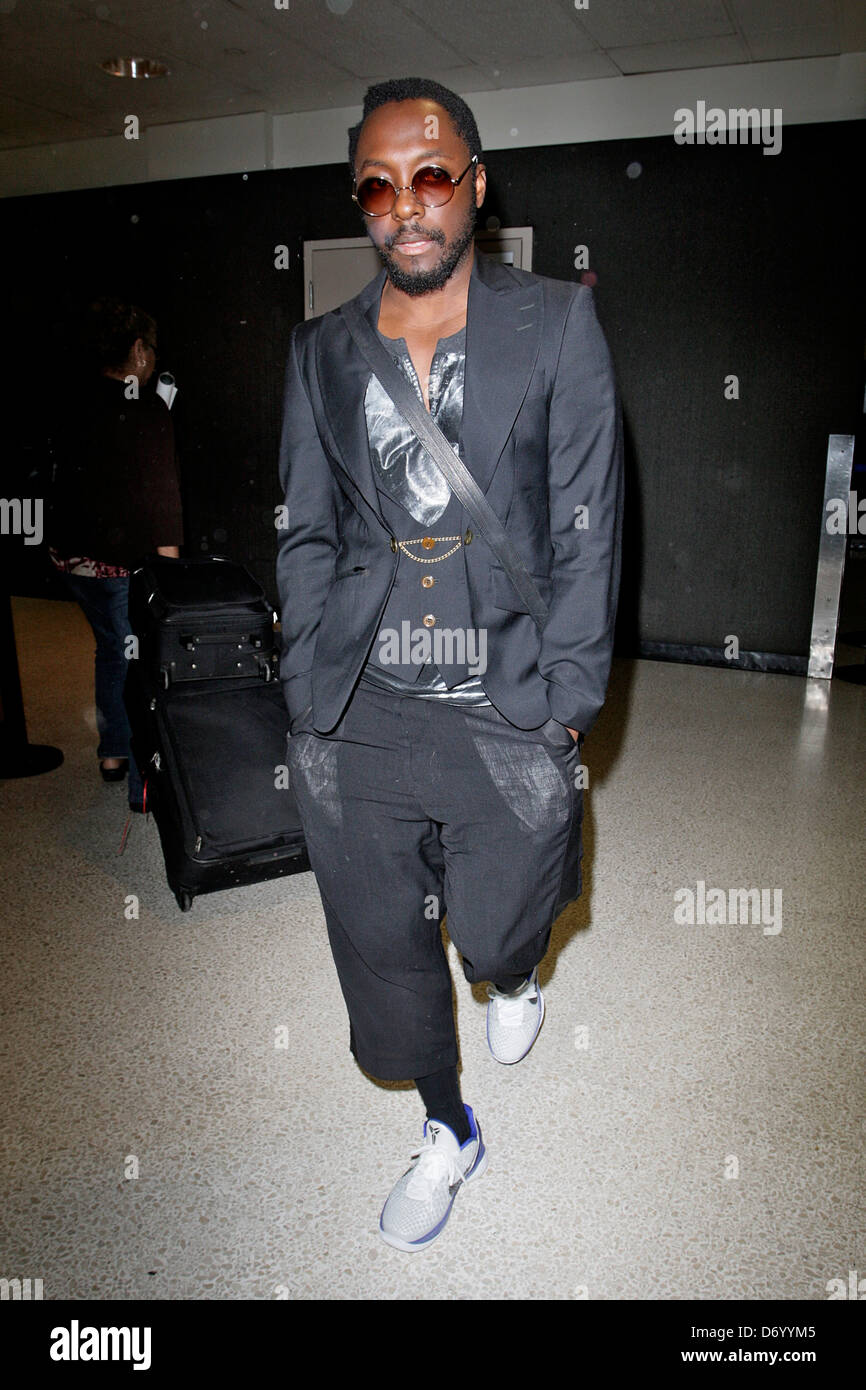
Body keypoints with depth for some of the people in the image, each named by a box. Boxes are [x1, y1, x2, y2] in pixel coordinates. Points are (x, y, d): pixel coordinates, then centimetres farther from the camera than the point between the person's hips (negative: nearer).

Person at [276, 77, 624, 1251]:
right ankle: (449, 1134, 42)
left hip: (509, 708, -2)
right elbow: (308, 533, 10)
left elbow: (588, 528, -2)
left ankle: (513, 981, 54)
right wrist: (308, 702, 5)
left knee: (496, 933, 11)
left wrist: (564, 704, -5)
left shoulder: (558, 325, -1)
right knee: (380, 945, 12)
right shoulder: (321, 349, 8)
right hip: (359, 710, 3)